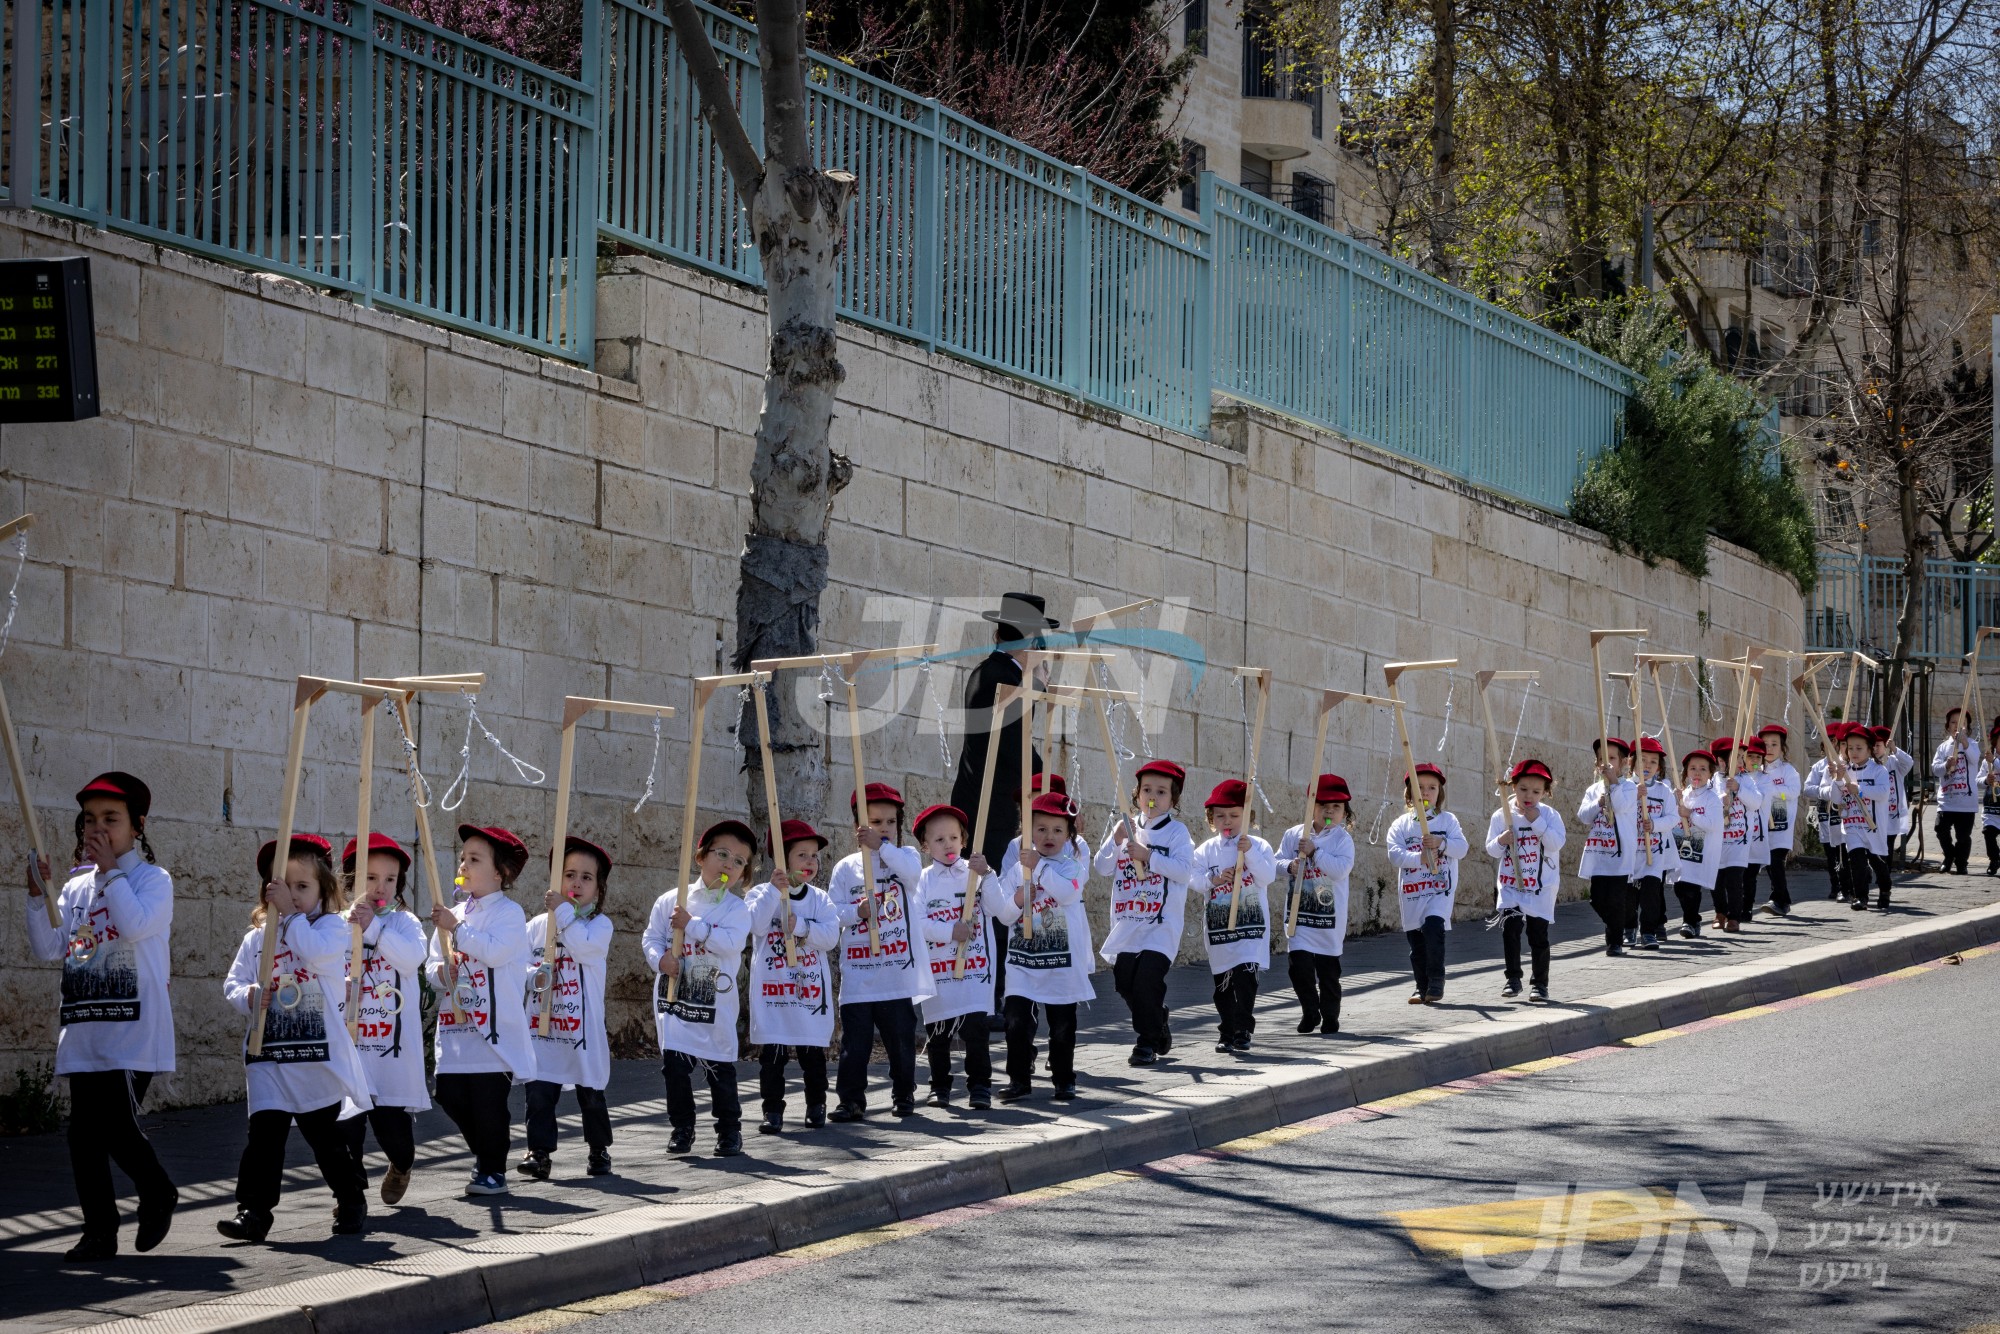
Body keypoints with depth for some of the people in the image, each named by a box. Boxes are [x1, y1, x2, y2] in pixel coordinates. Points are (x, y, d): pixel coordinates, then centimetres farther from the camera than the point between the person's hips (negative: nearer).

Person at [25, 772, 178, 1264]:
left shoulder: (153, 879, 0)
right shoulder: (75, 887, 15)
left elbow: (133, 925, -19)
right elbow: (48, 948, 8)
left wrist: (110, 870, -11)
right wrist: (37, 895, -4)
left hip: (134, 1030, -6)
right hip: (84, 1029, 6)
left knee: (116, 1122, -14)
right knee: (85, 1131, 2)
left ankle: (157, 1194, 12)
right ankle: (99, 1232, 9)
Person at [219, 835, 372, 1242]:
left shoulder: (331, 926, -2)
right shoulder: (256, 938, 10)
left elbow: (317, 953, -23)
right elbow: (232, 983, 10)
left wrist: (291, 913, -18)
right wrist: (247, 996, -13)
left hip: (320, 1054, -3)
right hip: (269, 1055, 3)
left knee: (327, 1135, 8)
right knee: (264, 1131, -7)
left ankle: (351, 1201, 26)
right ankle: (253, 1211, -8)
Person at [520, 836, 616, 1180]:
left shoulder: (599, 924, 0)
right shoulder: (538, 925, 8)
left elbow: (584, 946, -20)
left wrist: (563, 911, -17)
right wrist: (536, 978, -14)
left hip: (583, 1025, -2)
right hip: (542, 1023, 2)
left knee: (590, 1093, 8)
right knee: (539, 1090, -5)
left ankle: (599, 1151, 24)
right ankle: (540, 1153, -1)